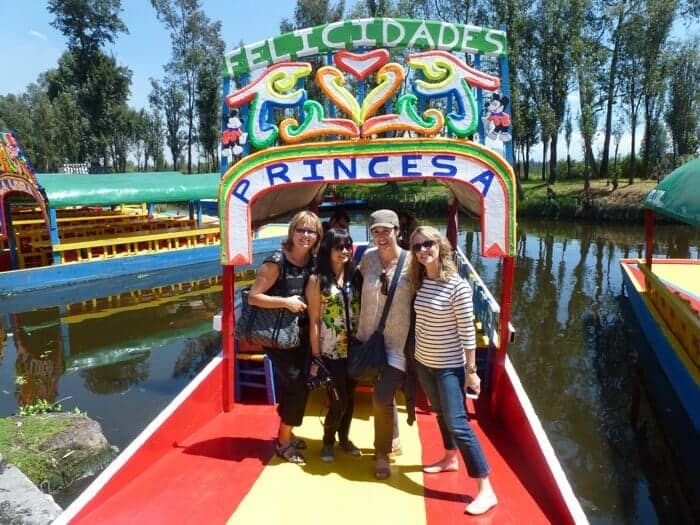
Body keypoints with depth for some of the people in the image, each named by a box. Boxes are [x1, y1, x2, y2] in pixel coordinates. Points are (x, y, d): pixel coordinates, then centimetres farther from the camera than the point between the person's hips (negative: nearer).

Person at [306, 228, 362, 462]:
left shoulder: (355, 276, 3)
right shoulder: (317, 280, -7)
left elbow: (363, 311, 5)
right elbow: (313, 321, -8)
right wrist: (315, 356, -9)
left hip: (353, 349, 4)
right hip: (330, 352, -4)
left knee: (350, 398, 15)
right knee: (338, 401, 0)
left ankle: (344, 437, 37)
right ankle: (328, 441, 26)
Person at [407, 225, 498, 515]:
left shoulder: (457, 286, -20)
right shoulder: (420, 281, -1)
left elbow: (467, 332, -17)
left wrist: (471, 370, -14)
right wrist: (415, 355, 12)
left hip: (449, 367, -6)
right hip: (423, 363, 7)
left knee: (457, 423, -6)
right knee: (441, 414, 23)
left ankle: (486, 491, 3)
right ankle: (450, 459, 44)